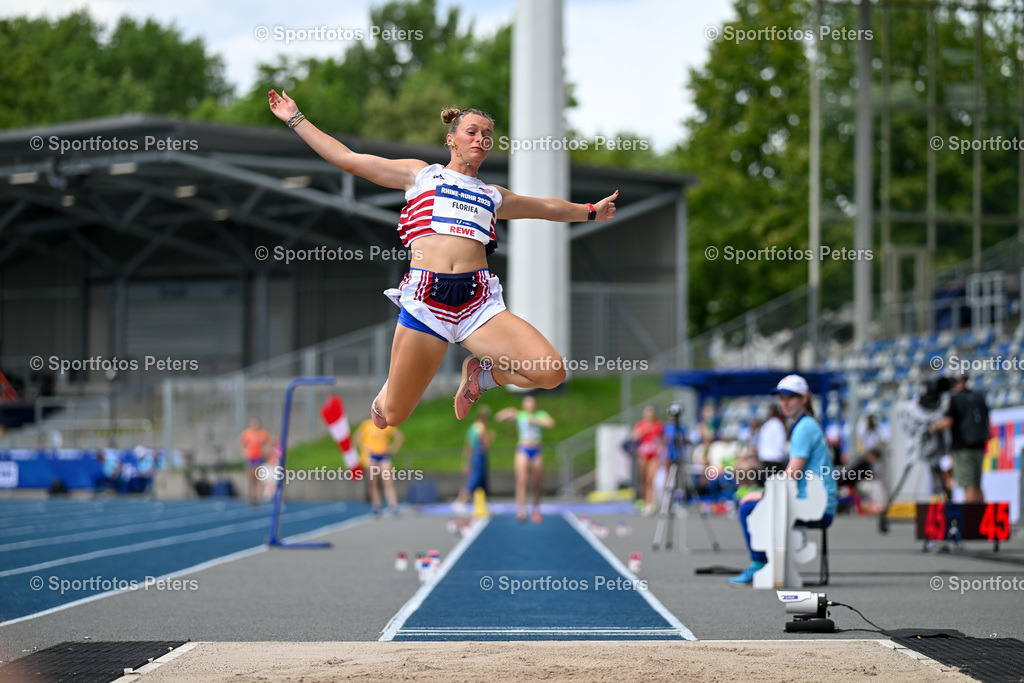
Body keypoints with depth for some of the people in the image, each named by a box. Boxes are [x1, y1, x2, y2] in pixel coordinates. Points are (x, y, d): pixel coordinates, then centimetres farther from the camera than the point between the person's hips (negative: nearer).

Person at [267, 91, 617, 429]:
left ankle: (481, 373, 12)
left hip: (479, 302, 2)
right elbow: (346, 158, 17)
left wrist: (590, 210, 45)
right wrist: (296, 119, 17)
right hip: (425, 301, -2)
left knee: (551, 373, -19)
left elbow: (548, 207, 42)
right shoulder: (421, 175, 17)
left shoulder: (493, 196, 25)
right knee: (393, 415, -1)